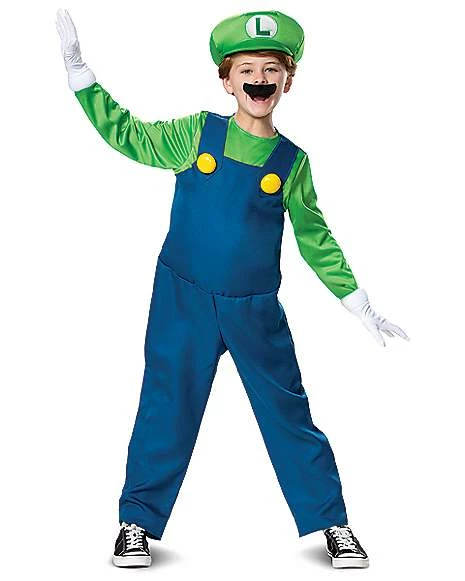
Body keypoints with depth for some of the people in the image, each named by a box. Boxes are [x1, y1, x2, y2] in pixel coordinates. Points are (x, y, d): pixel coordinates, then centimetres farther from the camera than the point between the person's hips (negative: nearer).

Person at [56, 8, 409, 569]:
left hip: (256, 312, 1)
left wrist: (360, 306, 9)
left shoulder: (292, 161, 0)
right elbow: (125, 134, 5)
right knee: (166, 409, 6)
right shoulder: (196, 134, -2)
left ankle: (331, 522, 22)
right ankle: (138, 520, 23)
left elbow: (315, 238, 8)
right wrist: (78, 69, -1)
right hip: (182, 302, 0)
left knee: (288, 414, 7)